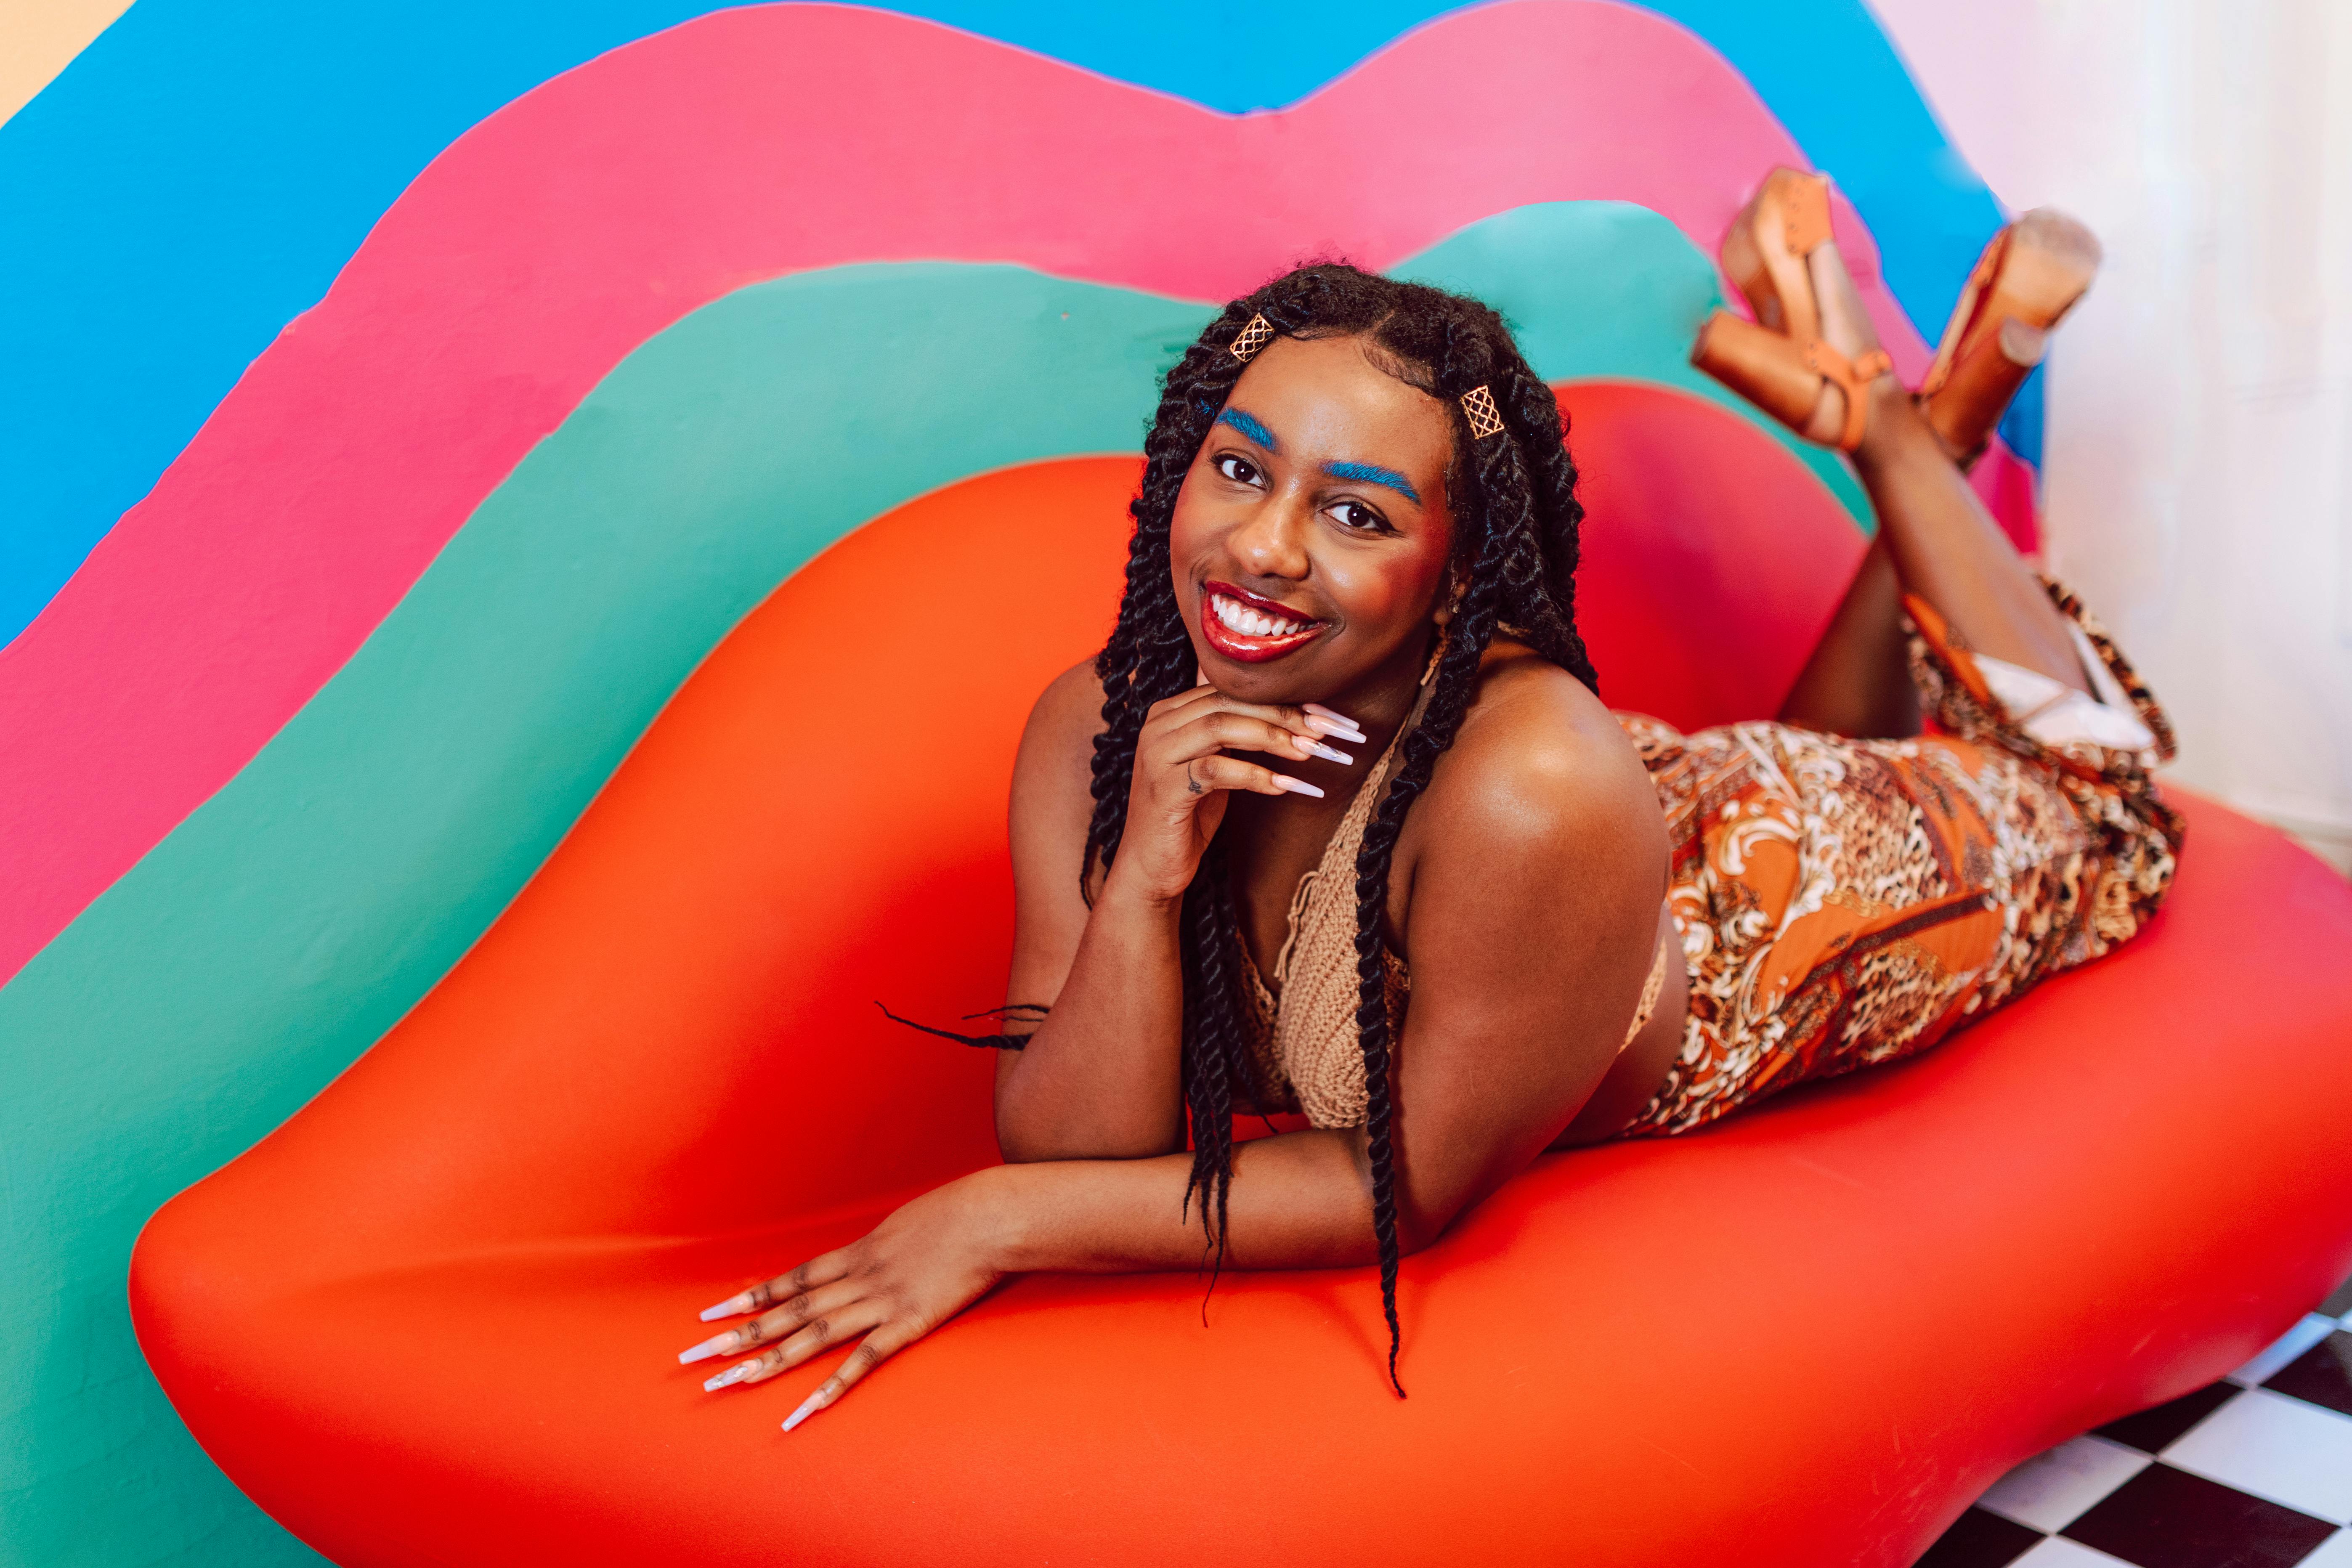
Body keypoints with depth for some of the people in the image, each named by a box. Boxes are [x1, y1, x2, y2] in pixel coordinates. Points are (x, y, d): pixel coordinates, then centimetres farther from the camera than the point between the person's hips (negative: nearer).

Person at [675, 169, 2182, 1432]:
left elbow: (1416, 1187, -35)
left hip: (1762, 895, -4)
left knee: (2064, 801, 28)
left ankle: (1906, 426, 27)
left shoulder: (1532, 786, -46)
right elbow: (1070, 1158, -28)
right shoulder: (1094, 733, -29)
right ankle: (1884, 418, 34)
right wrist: (1140, 887, -44)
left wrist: (997, 1220, -39)